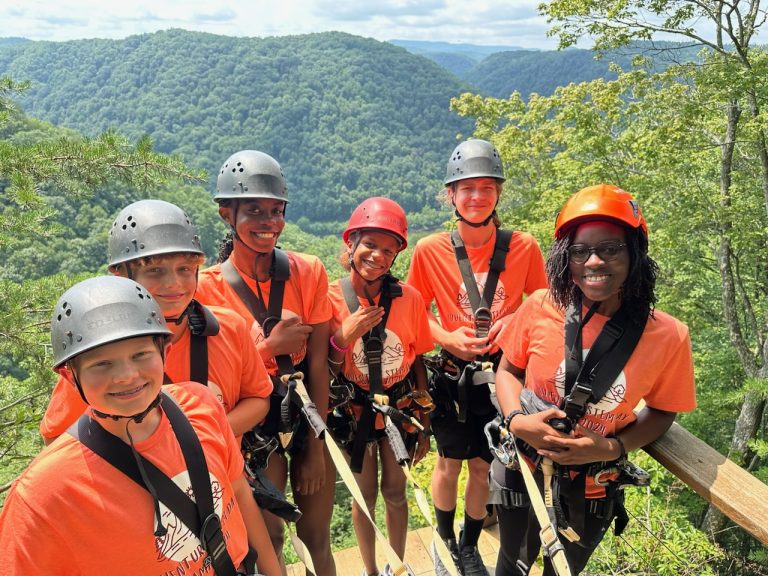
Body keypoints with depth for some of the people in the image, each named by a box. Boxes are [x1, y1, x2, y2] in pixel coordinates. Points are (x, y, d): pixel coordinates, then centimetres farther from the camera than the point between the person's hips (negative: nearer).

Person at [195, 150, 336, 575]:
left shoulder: (309, 273, -7)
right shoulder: (209, 287, -11)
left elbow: (318, 365, -8)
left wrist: (316, 444, -7)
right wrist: (272, 346, -20)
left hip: (309, 413, 2)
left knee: (317, 536, 12)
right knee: (269, 537, 9)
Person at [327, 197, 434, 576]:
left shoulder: (409, 298, -13)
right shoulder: (332, 298, -15)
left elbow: (418, 362, -2)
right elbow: (327, 372, -9)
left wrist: (424, 424, 2)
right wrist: (344, 336, -29)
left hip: (400, 409, 1)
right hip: (356, 413, -1)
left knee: (395, 492, 16)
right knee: (365, 495, 16)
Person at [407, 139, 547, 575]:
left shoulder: (524, 247, -9)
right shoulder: (430, 250, -10)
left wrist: (513, 323, -16)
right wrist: (447, 337, -15)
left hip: (502, 373, 1)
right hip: (454, 374, 0)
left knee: (484, 467, 13)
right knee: (450, 462, 14)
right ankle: (445, 541, 41)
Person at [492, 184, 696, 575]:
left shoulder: (668, 335, -17)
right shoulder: (541, 308, -18)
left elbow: (662, 411, -3)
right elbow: (509, 370, -2)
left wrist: (612, 448, -19)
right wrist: (516, 421, -20)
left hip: (591, 491, 0)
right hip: (521, 469, 0)